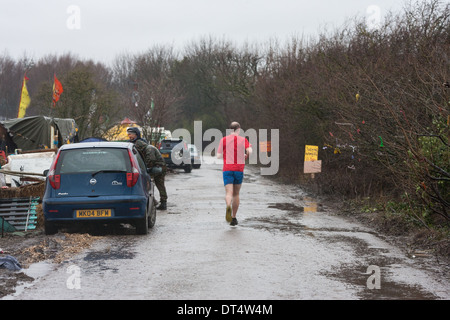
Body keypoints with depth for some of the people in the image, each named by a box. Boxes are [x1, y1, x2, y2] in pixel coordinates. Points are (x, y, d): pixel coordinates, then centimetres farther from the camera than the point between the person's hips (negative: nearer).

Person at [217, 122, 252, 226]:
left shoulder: (224, 140, 3)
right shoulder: (243, 140, 3)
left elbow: (219, 156, 2)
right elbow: (250, 151, -11)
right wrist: (246, 156, 12)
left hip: (227, 170, -1)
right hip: (239, 169, 1)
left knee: (229, 193, -10)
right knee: (236, 194, 15)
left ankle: (228, 206, -43)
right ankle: (233, 218, 19)